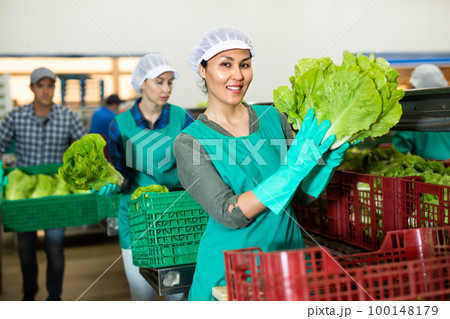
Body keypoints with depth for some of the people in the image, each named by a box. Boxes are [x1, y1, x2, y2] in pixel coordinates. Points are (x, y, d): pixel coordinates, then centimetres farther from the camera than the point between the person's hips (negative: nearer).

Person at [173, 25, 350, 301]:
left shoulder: (273, 118, 1)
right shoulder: (189, 142, -11)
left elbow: (306, 195, 4)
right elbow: (229, 215, -21)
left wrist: (331, 157, -14)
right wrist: (292, 168, -27)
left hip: (288, 249, 4)